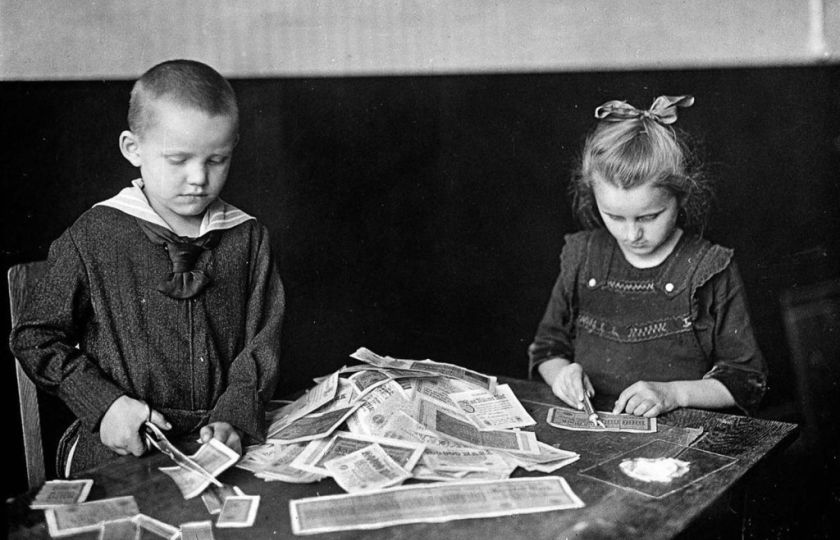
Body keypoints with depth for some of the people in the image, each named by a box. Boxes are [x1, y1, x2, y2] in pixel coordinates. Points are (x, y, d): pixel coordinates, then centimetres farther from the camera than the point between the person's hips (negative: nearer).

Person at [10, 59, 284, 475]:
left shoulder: (247, 237, 5)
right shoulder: (94, 237, -2)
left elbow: (261, 343, 4)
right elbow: (34, 336, 4)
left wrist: (233, 417, -12)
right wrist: (103, 404, -8)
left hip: (223, 444, 2)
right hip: (120, 447, -1)